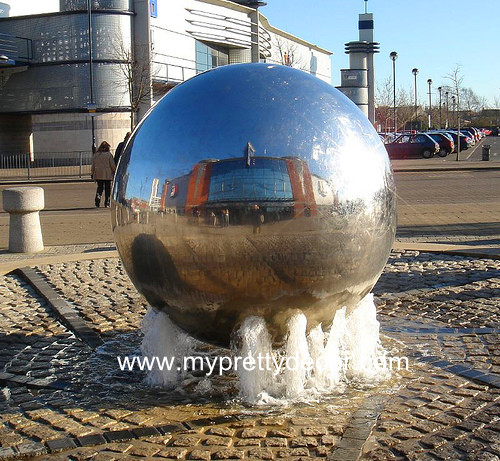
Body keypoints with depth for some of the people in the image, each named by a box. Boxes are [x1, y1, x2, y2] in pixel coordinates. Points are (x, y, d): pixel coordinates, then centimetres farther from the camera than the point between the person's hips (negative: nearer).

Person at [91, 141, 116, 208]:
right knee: (107, 188, 6)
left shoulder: (96, 155, 5)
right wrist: (115, 172, 6)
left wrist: (93, 173, 18)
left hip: (98, 175, 3)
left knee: (100, 187, 12)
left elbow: (93, 166, 9)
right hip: (107, 175, -3)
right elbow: (113, 165, -7)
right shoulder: (109, 154, -7)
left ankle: (98, 197, -14)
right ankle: (107, 203, 8)